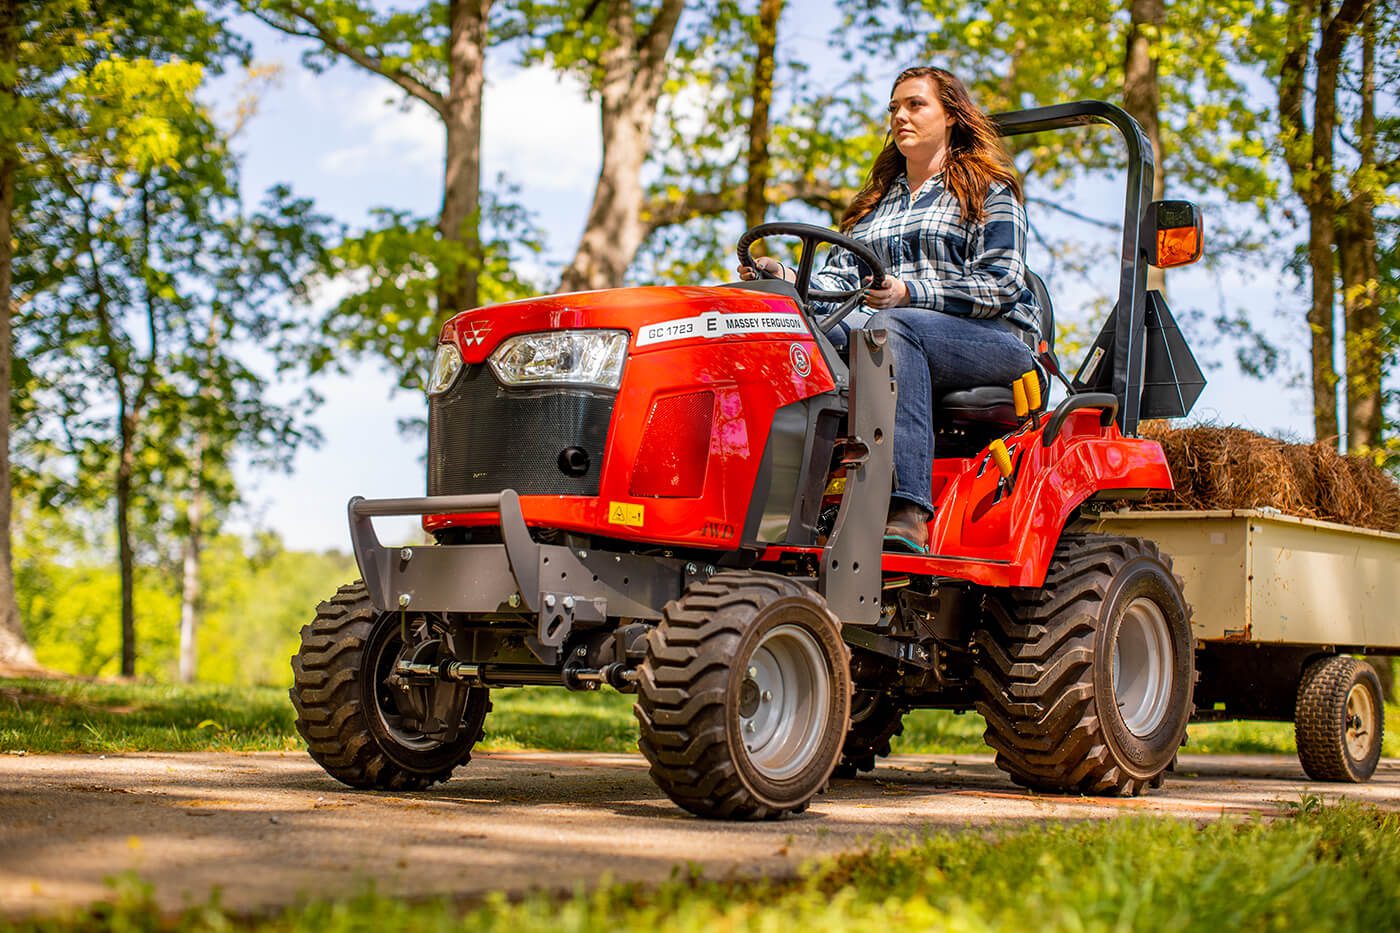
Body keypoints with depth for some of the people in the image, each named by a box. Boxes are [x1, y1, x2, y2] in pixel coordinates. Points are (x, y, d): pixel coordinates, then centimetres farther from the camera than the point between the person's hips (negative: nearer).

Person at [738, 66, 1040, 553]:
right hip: (904, 347, 5)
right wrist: (789, 278, -9)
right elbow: (838, 278, 14)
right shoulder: (876, 202, 27)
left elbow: (1000, 284, -5)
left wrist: (908, 293, -19)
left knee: (890, 326, -36)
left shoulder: (987, 189, 10)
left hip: (997, 338, -4)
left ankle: (908, 512, -49)